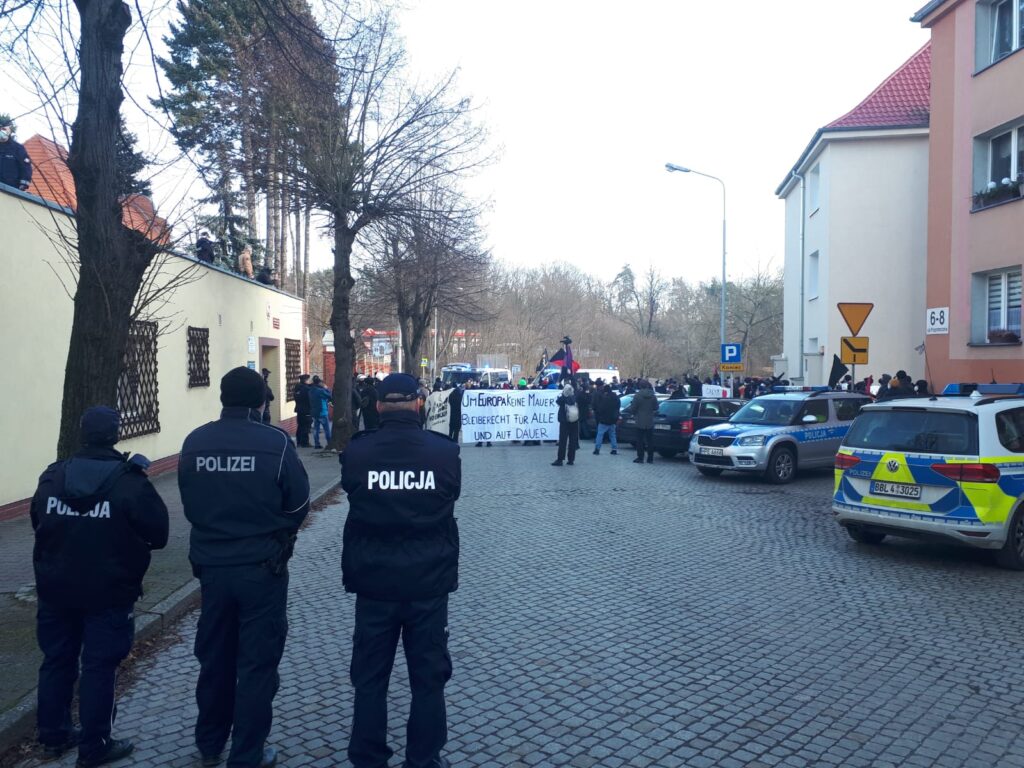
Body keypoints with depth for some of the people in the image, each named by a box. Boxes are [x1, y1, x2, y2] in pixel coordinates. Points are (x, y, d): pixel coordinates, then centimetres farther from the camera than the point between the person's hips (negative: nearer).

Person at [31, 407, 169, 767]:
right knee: (99, 668, 5)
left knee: (56, 661, 19)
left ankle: (53, 736, 33)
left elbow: (39, 525, 9)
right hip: (108, 594, -5)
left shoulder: (52, 477, -1)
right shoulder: (131, 483, -16)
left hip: (56, 589, 5)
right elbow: (158, 534, -12)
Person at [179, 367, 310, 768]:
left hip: (211, 565, 4)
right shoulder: (275, 442, -15)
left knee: (214, 658, 21)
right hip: (262, 568, -4)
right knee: (257, 663, 9)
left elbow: (189, 503, 3)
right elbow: (298, 504, -8)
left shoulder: (194, 442, -5)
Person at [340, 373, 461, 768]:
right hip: (428, 581, 0)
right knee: (428, 677, 14)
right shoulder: (446, 452, -11)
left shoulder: (356, 452, -11)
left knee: (369, 677, 16)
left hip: (373, 580, 1)